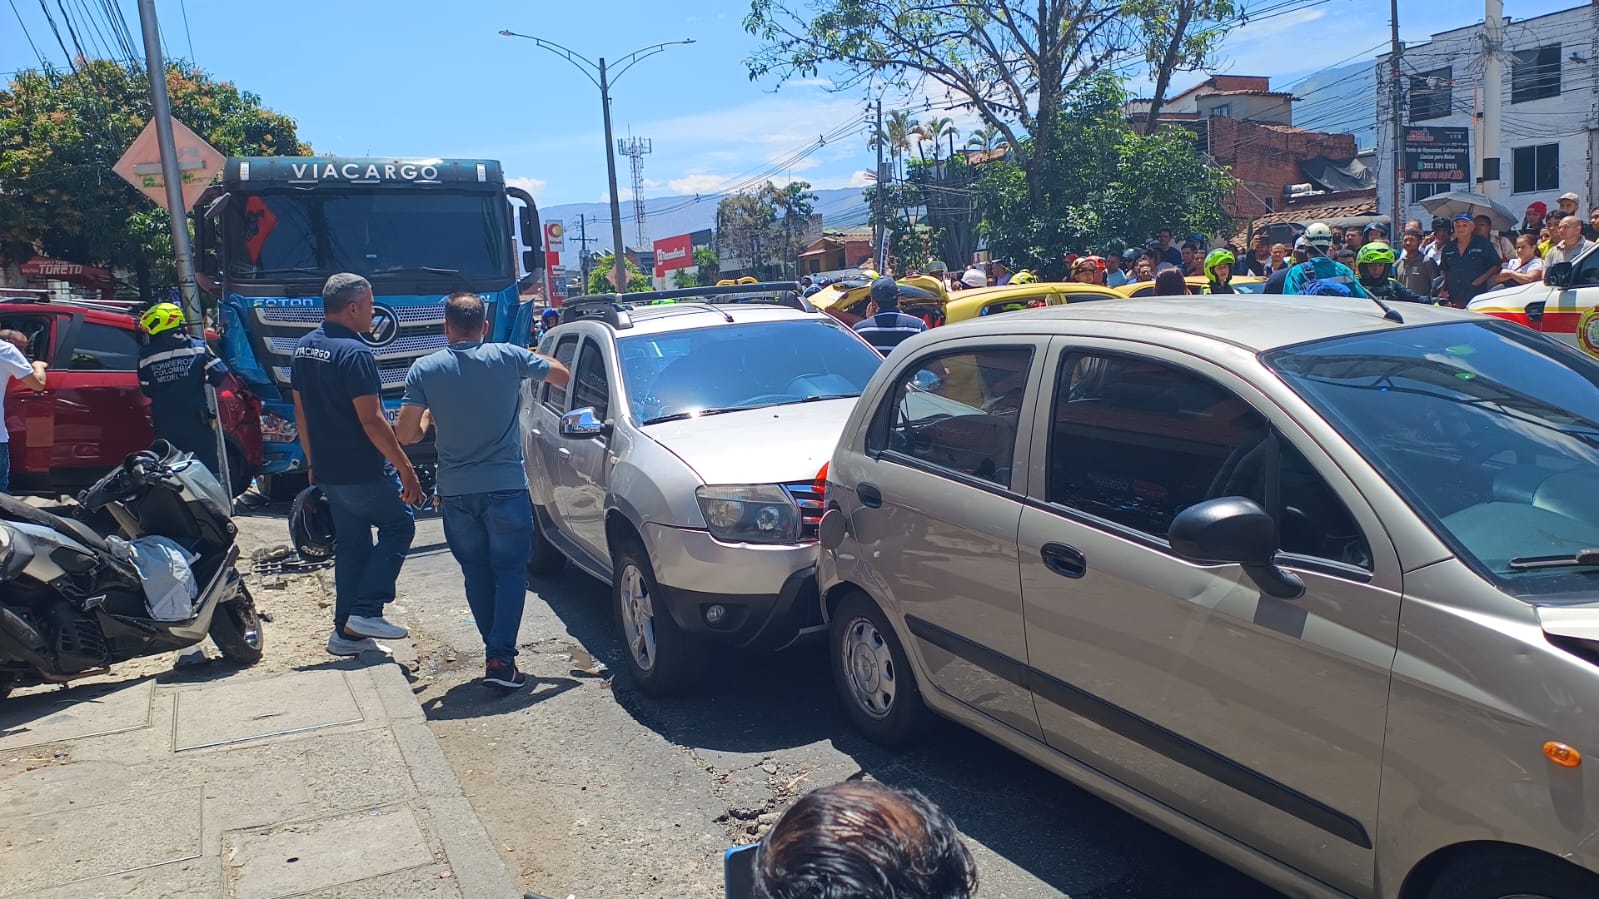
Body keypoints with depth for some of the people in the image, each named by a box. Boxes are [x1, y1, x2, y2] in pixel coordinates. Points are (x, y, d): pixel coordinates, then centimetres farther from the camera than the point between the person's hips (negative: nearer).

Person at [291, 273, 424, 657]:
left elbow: (302, 412, 16)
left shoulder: (304, 348, 9)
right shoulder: (354, 353, -19)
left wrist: (313, 461, 24)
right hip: (362, 472, -8)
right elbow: (372, 422, -22)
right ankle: (366, 611, 2)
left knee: (350, 545, 15)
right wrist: (406, 469, -18)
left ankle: (346, 632, 19)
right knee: (399, 526, 8)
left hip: (327, 471, 9)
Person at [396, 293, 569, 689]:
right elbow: (563, 376, 8)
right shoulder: (509, 358, -6)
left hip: (455, 492, 2)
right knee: (510, 571, 6)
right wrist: (535, 359, 27)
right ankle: (501, 659, -4)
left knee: (476, 573, 15)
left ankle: (496, 652, 19)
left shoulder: (424, 369, -3)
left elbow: (405, 434, -3)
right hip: (506, 487, -2)